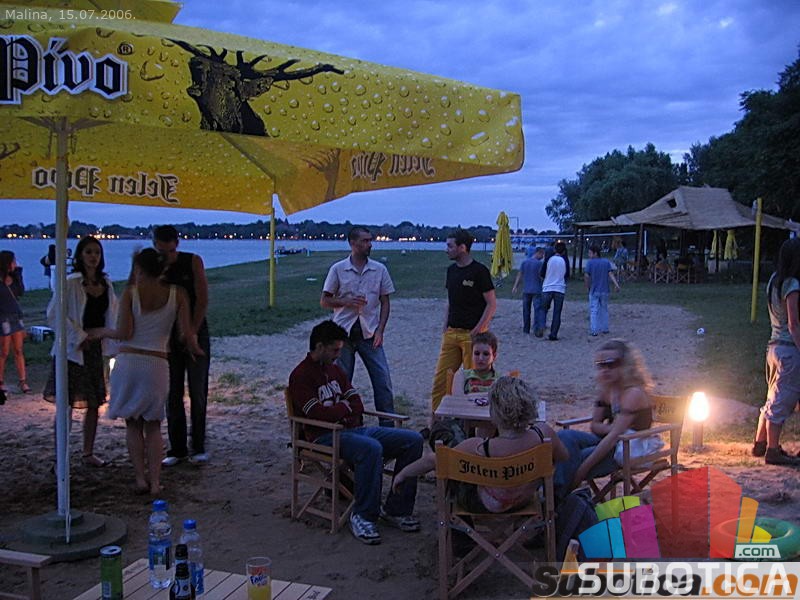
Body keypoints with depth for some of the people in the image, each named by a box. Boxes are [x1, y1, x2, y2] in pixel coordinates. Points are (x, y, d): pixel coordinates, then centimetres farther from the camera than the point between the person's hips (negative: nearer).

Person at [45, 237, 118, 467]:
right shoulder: (70, 283, -10)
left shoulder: (106, 284, 7)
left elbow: (112, 315, 17)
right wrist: (79, 336, -13)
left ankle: (88, 454, 22)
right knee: (66, 405, -2)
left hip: (96, 349, 6)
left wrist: (100, 333, 0)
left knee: (94, 404, 10)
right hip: (72, 350, -6)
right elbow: (53, 314, -14)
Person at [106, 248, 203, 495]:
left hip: (128, 361, -1)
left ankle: (141, 479, 9)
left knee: (133, 424, 13)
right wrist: (195, 349, 16)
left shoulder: (131, 292, -3)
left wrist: (102, 332, 10)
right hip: (157, 364, 1)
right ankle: (154, 481, 7)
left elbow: (124, 333, -9)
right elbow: (187, 334, -4)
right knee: (153, 425, 14)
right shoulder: (177, 294, 1)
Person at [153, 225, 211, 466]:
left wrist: (192, 331, -12)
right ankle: (177, 449, 13)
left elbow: (202, 299, -7)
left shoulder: (193, 262, -3)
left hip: (195, 334, -2)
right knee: (172, 395, 4)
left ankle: (198, 448, 9)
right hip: (168, 337, 2)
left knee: (198, 393, 0)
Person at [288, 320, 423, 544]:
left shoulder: (335, 369, 20)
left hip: (352, 428, 8)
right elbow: (317, 413, -17)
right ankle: (362, 516, -22)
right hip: (325, 437, -8)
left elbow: (357, 405, 14)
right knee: (371, 448, -38)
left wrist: (339, 408, -6)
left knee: (413, 440, -7)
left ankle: (395, 509, -2)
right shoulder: (300, 376, -5)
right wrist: (345, 407, -2)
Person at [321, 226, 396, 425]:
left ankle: (388, 424, 7)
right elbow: (324, 301, 3)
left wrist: (380, 330, -3)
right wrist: (346, 302, -15)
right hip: (344, 333, -1)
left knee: (383, 380, -3)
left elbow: (385, 302, 8)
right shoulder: (338, 269, 0)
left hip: (369, 334, 1)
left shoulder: (380, 270, 5)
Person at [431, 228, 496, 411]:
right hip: (451, 333, 7)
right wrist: (445, 327, 10)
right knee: (440, 378, 4)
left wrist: (477, 331, -14)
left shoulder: (479, 271, -9)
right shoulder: (451, 270, 12)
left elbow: (492, 304, -10)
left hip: (472, 334, -7)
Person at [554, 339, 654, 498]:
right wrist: (614, 428, -15)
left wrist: (583, 468, -27)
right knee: (565, 436, -19)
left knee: (574, 461, -27)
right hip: (608, 441, 8)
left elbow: (614, 437, -25)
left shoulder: (633, 393, -20)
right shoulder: (606, 388, 6)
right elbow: (595, 425, 10)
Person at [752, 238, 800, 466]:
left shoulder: (775, 280, 8)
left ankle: (760, 443, 27)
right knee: (782, 402, 1)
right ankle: (773, 452, 9)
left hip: (774, 346, 9)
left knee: (773, 399, 19)